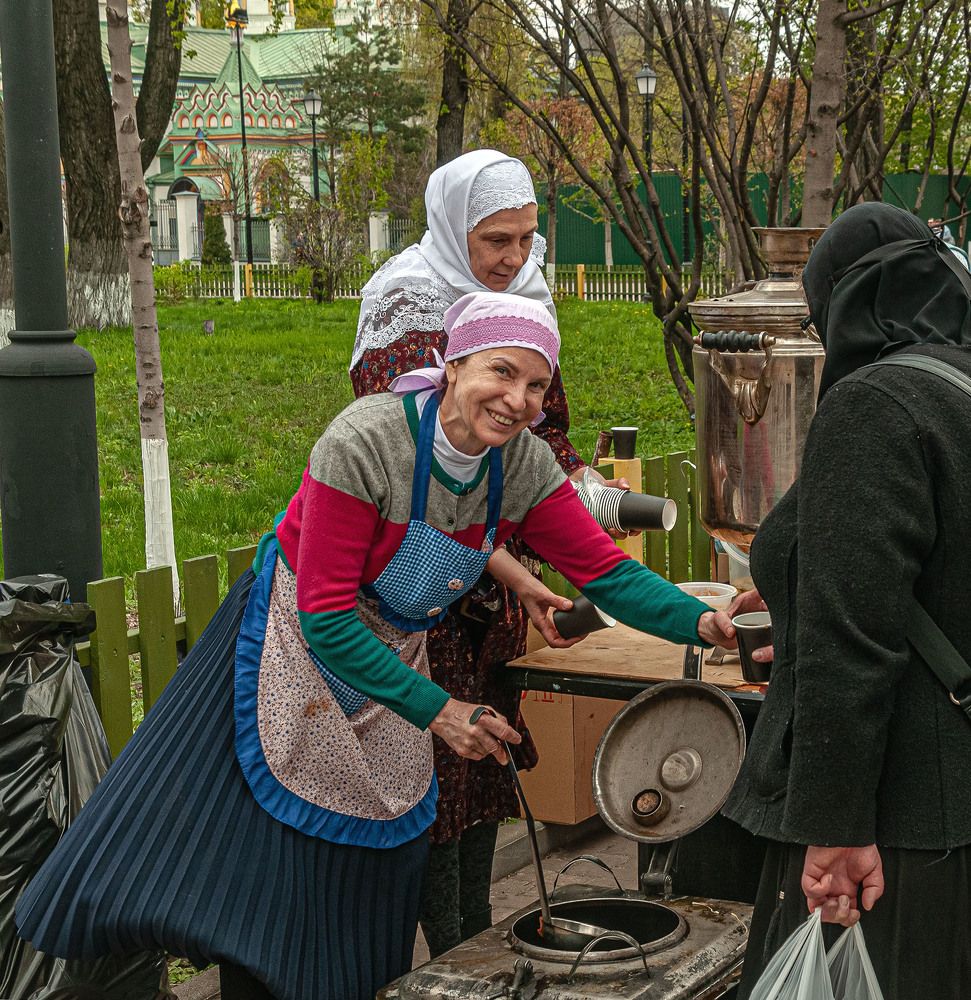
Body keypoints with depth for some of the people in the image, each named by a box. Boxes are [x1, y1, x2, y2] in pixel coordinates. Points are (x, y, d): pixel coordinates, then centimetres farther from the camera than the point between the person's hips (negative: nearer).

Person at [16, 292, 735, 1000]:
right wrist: (436, 711, -33)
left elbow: (605, 569, -11)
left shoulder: (526, 465, -15)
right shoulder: (364, 442, -31)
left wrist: (703, 623, -28)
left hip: (393, 656, 5)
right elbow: (324, 614, -30)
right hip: (298, 644, -5)